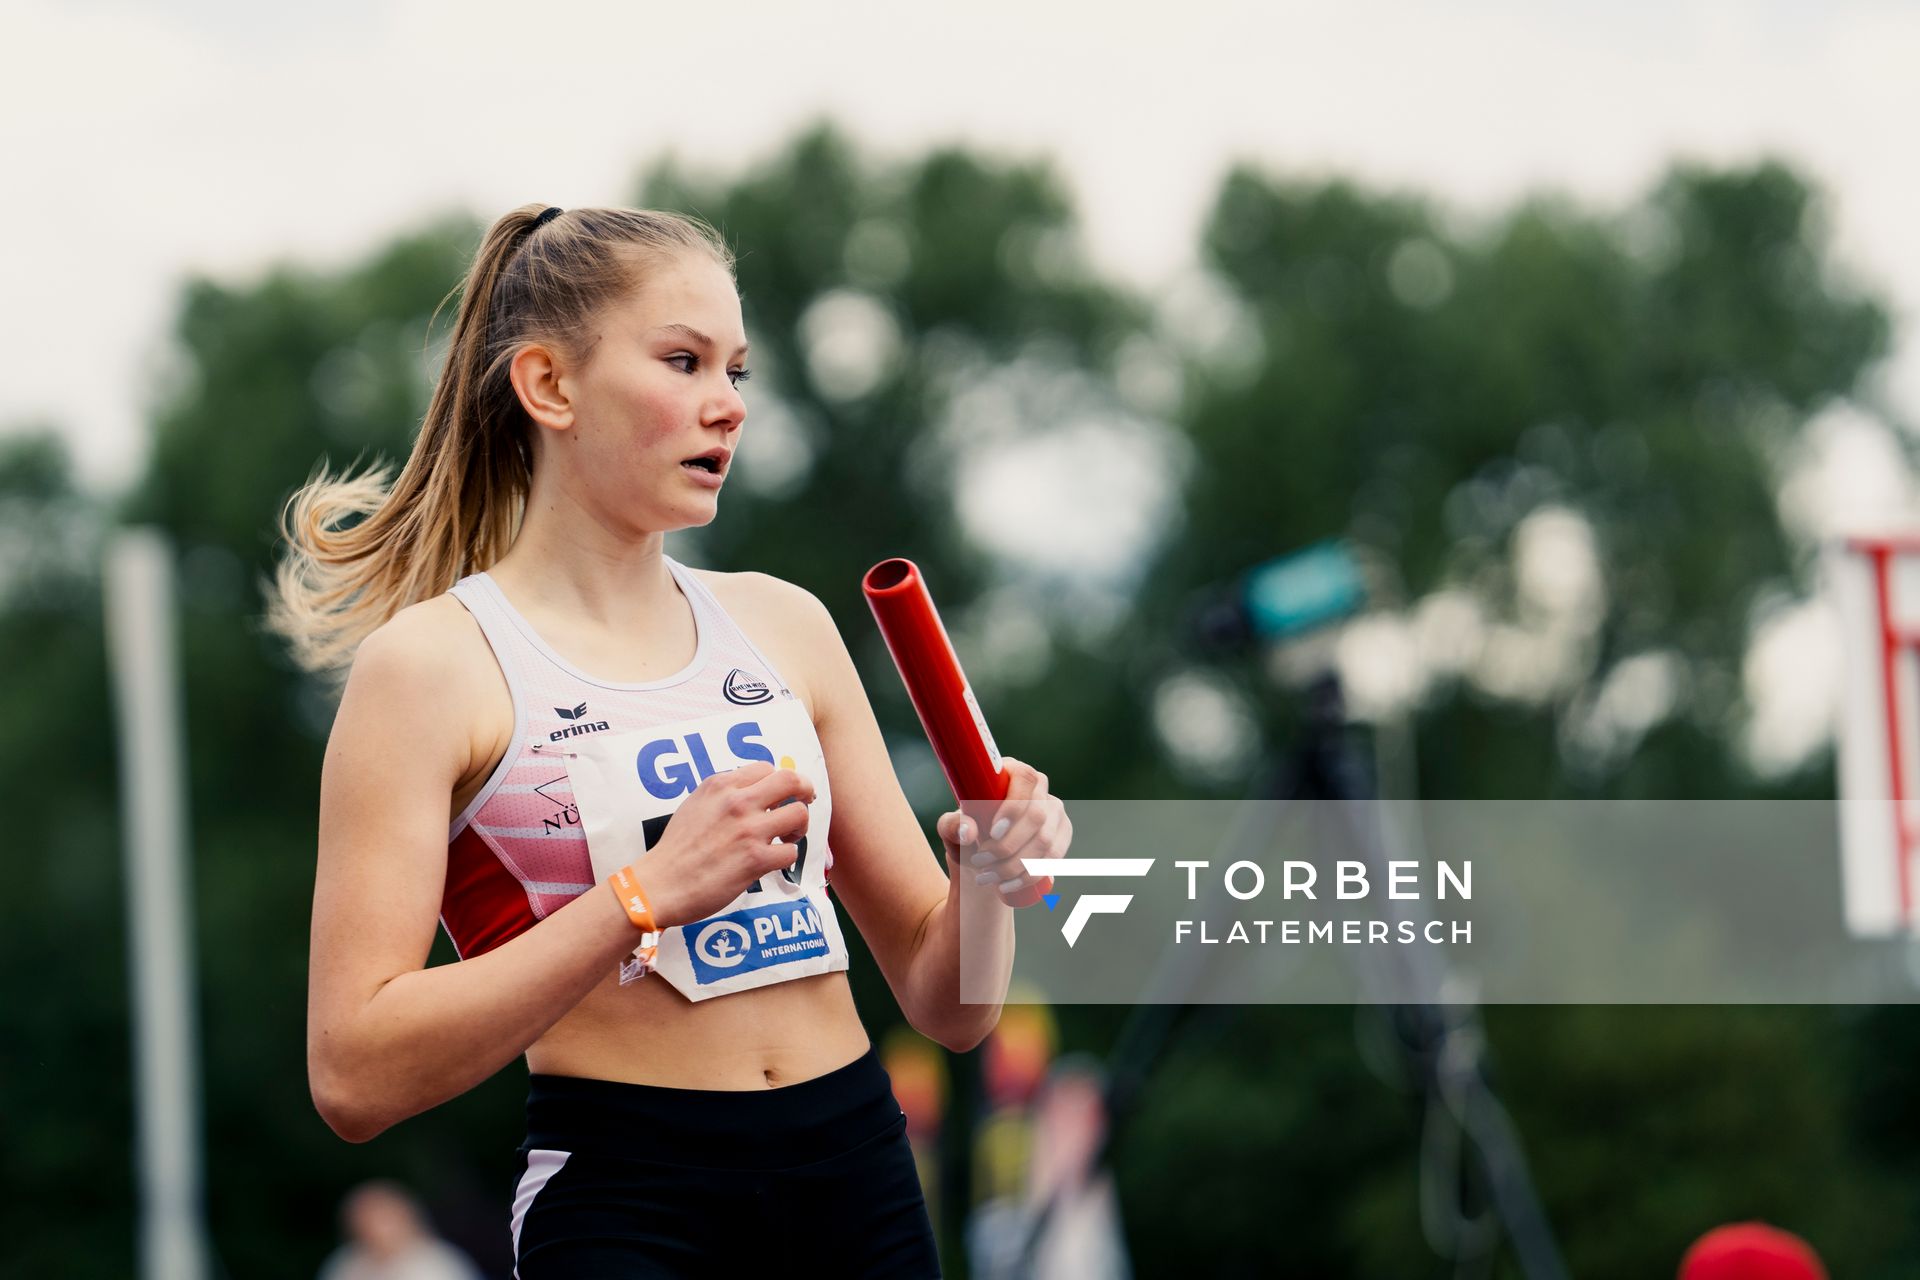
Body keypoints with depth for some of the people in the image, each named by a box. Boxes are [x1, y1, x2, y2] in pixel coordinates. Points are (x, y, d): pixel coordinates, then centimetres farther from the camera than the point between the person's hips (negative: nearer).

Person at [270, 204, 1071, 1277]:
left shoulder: (783, 626, 10)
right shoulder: (432, 665, -5)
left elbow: (947, 1008, 13)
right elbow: (355, 1077, -15)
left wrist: (986, 875, -9)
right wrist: (647, 895, -20)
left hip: (860, 1169, 5)